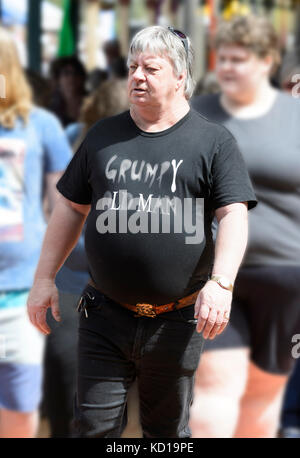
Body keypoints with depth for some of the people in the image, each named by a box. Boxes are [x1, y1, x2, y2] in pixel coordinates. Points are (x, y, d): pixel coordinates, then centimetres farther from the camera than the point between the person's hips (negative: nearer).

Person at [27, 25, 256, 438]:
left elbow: (234, 215, -9)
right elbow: (71, 208, 14)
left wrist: (221, 282, -23)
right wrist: (44, 278, 8)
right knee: (94, 427, 3)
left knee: (168, 429, 11)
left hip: (176, 322, -2)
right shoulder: (104, 136, 9)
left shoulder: (213, 141, -2)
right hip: (105, 316, 2)